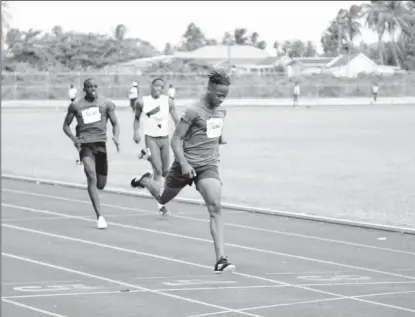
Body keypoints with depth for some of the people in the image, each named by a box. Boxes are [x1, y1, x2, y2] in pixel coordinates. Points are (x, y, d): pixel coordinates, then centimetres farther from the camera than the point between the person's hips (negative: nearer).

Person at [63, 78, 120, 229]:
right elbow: (66, 125, 13)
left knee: (101, 184, 7)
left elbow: (115, 123, 9)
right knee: (92, 178, -20)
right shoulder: (76, 106, 5)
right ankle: (99, 217, -21)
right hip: (85, 144, -2)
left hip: (101, 143, 2)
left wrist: (116, 137, -12)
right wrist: (73, 138, -7)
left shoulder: (106, 104, 7)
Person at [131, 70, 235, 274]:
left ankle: (220, 260, -21)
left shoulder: (221, 112, 5)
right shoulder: (194, 112, -17)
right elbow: (176, 140, -16)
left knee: (215, 208, -16)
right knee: (163, 199, 20)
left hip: (209, 166, 4)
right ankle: (145, 181, 57)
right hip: (187, 165, -4)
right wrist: (184, 164, -26)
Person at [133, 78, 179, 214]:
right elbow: (137, 118, 13)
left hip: (165, 138, 3)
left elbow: (176, 120, 2)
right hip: (151, 138, -3)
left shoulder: (168, 101, 1)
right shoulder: (142, 102, -3)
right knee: (158, 170, -15)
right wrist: (136, 132, -2)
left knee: (165, 171, 8)